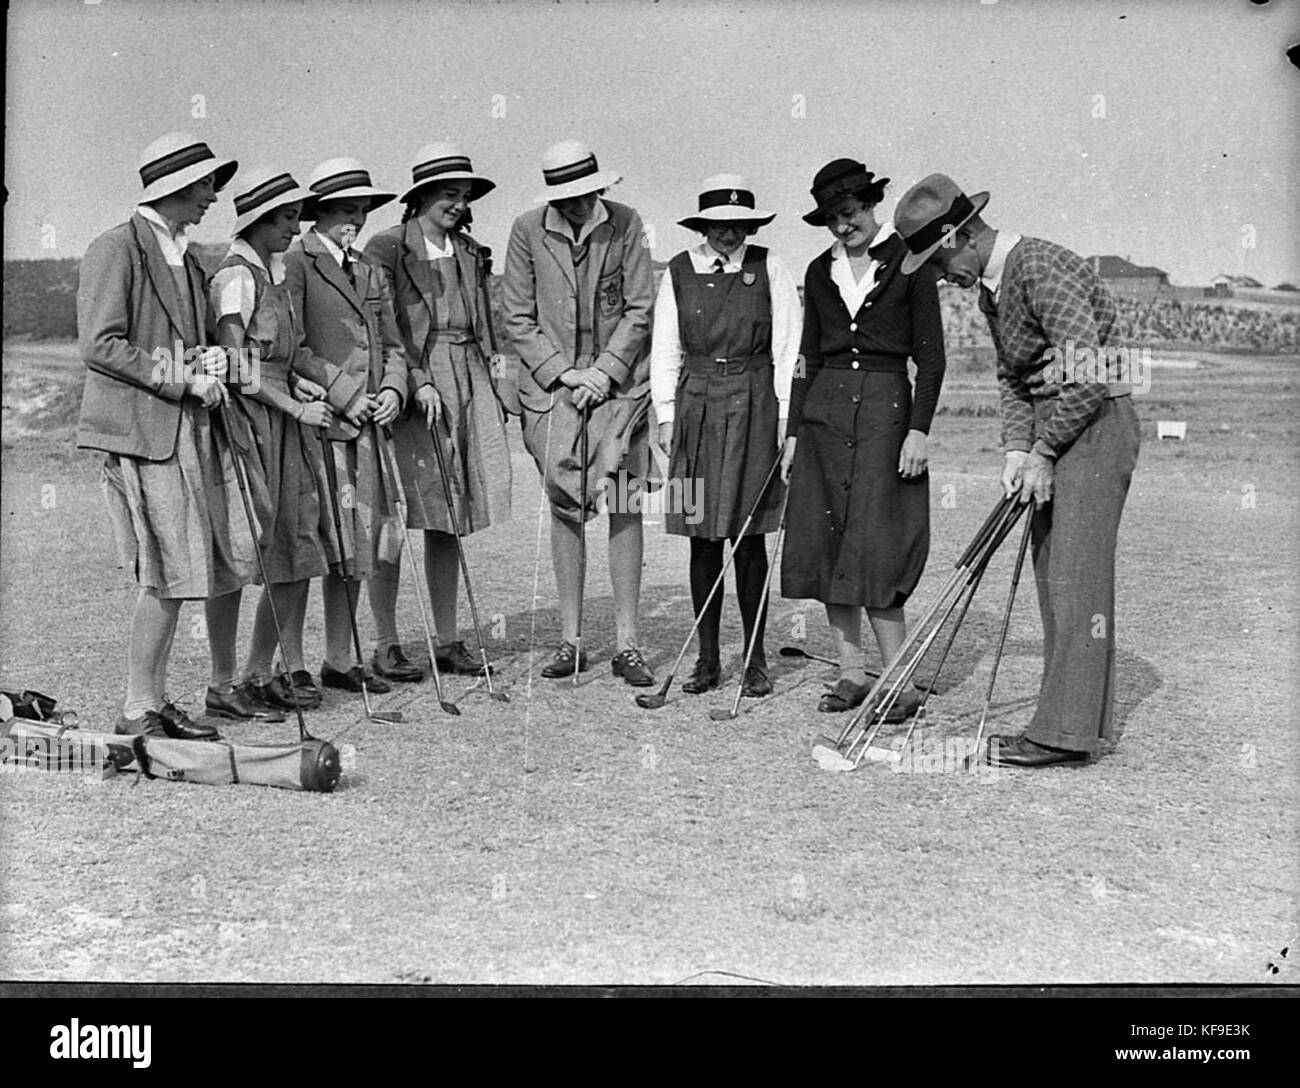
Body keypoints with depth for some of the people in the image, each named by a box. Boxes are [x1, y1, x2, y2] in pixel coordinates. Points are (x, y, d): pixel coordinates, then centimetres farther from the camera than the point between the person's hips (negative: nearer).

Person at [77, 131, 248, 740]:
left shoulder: (186, 259, 19)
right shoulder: (115, 250, -7)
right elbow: (101, 346, -14)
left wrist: (210, 366, 3)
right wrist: (184, 381, -15)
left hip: (193, 430, 9)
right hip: (143, 433, -8)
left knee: (225, 562, 7)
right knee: (167, 576, -8)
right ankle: (139, 713, 4)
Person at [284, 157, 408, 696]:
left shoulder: (369, 272, 20)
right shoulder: (295, 265, -4)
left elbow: (392, 345, 19)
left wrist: (393, 390, 0)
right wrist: (342, 394, -13)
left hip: (365, 426, 8)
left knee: (355, 548, 10)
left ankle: (340, 661, 19)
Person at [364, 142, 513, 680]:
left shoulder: (469, 252, 17)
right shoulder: (386, 248, -2)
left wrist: (491, 389, 14)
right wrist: (416, 382, -17)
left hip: (467, 386, 6)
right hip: (406, 385, -6)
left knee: (448, 518, 8)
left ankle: (448, 641, 13)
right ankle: (386, 643, 4)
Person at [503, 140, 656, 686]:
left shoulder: (625, 223, -1)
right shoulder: (527, 230, 0)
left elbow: (640, 310, 0)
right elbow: (519, 319, 3)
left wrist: (605, 370, -10)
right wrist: (560, 372, -8)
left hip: (618, 381, -1)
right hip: (551, 383, 1)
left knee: (622, 501, -7)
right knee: (564, 504, 3)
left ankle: (626, 643, 1)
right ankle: (570, 639, 12)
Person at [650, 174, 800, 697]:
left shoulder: (769, 269, 2)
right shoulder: (679, 272, 7)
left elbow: (786, 349, 2)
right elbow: (665, 349, 10)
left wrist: (785, 415, -3)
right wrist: (666, 413, 5)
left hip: (753, 404, -2)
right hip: (696, 404, 2)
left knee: (747, 536, -2)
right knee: (702, 538, 4)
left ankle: (755, 660, 8)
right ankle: (707, 659, 13)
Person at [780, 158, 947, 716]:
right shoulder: (820, 272, 12)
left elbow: (930, 357, -2)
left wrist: (918, 429, -10)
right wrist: (793, 432, 10)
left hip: (886, 408, -5)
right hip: (825, 411, 5)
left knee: (875, 550, -11)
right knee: (825, 544, 2)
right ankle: (851, 673, 12)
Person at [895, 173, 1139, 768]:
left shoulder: (1040, 267, -17)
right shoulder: (991, 288, 13)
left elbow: (1087, 373, -22)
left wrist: (1043, 452, -16)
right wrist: (1017, 449, 1)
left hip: (1096, 424, -10)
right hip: (1055, 428, 10)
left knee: (1075, 576, -9)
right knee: (1052, 576, 10)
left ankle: (1065, 731, -6)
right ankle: (1082, 716, 17)